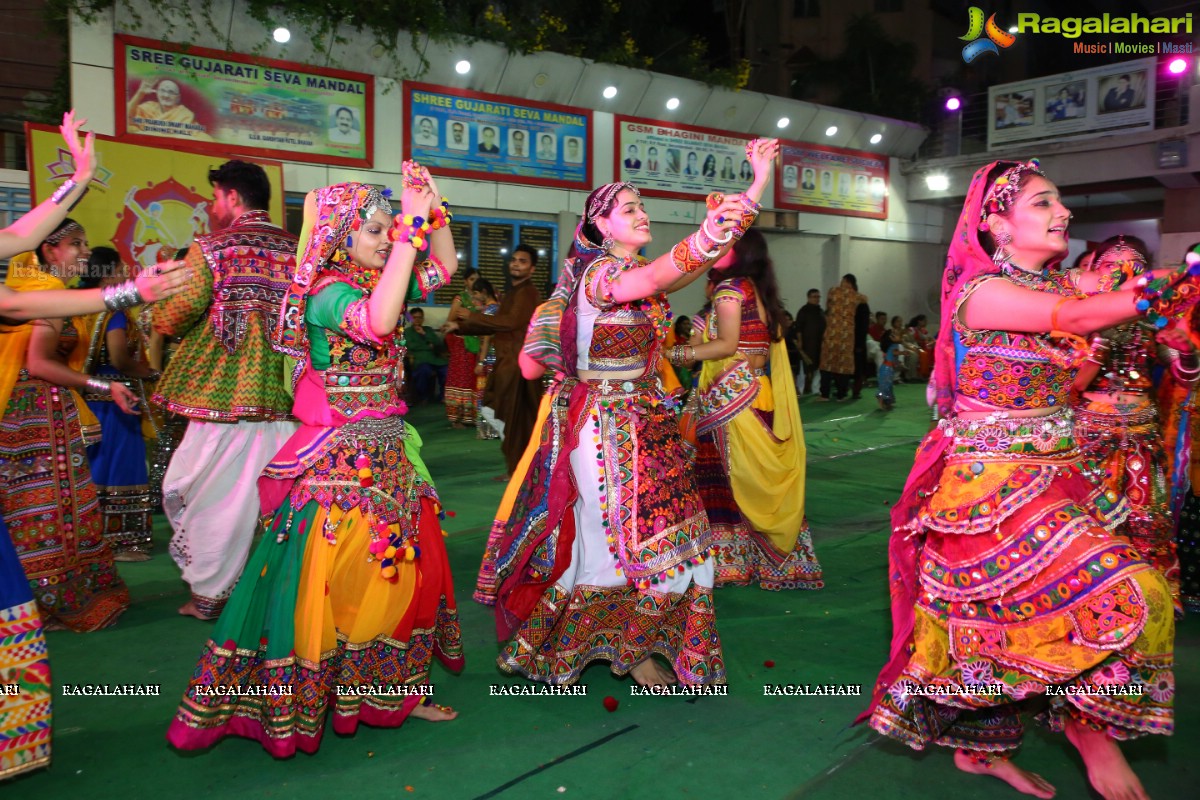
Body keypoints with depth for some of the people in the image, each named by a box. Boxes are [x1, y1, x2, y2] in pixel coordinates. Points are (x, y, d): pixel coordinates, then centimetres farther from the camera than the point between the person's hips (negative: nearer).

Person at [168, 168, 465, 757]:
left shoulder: (375, 281, 9)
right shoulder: (328, 291, -15)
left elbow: (443, 267, 18)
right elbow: (377, 322, -37)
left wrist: (433, 207, 2)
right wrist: (411, 230, -33)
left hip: (386, 448, 9)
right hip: (342, 456, -9)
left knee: (393, 568, 16)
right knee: (336, 572, -2)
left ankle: (389, 691, 33)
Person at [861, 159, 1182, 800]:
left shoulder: (1060, 285, 13)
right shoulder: (978, 290, -11)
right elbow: (1076, 318, -22)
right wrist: (1163, 288, -24)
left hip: (1051, 477, 7)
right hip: (992, 480, -7)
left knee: (1002, 618, 11)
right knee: (1121, 598, -11)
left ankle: (981, 749, 26)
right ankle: (1088, 729, 10)